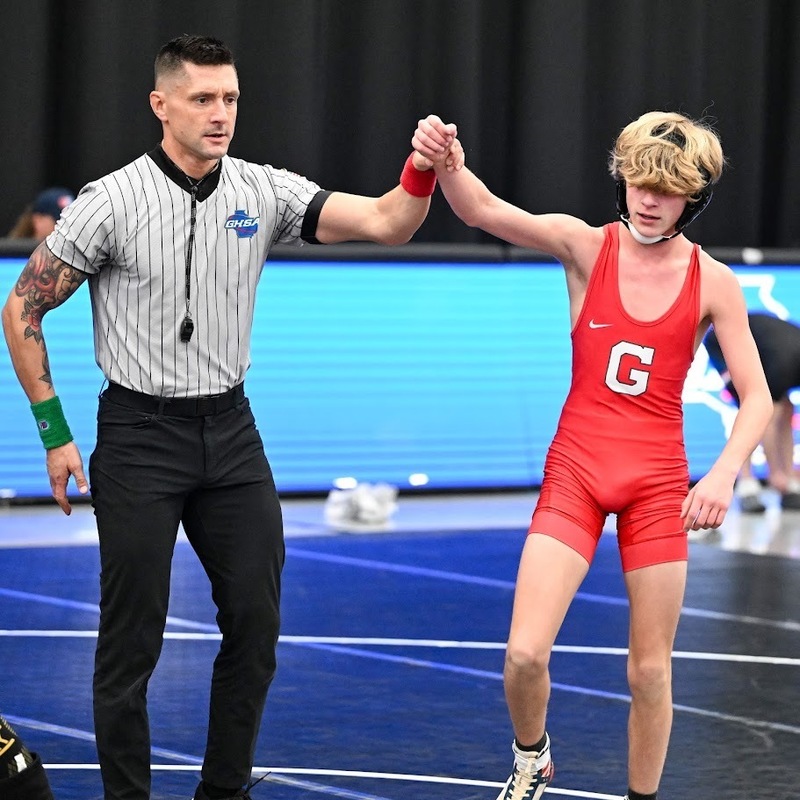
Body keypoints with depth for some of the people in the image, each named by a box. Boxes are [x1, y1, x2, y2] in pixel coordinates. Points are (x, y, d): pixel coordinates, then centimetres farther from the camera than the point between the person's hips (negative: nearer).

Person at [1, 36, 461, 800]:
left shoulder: (263, 192, -1)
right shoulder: (111, 202, -11)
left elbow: (385, 223, -8)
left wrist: (422, 172, -29)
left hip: (230, 430, 4)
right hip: (140, 436, -4)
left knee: (256, 622, 5)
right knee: (133, 637, -2)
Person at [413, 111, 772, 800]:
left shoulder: (713, 283, -3)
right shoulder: (585, 246, -5)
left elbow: (756, 396, -1)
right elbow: (484, 211, -20)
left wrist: (725, 472, -19)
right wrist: (445, 163, -42)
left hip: (658, 484, 1)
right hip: (575, 472, 0)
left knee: (650, 670, 4)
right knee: (526, 652, -10)